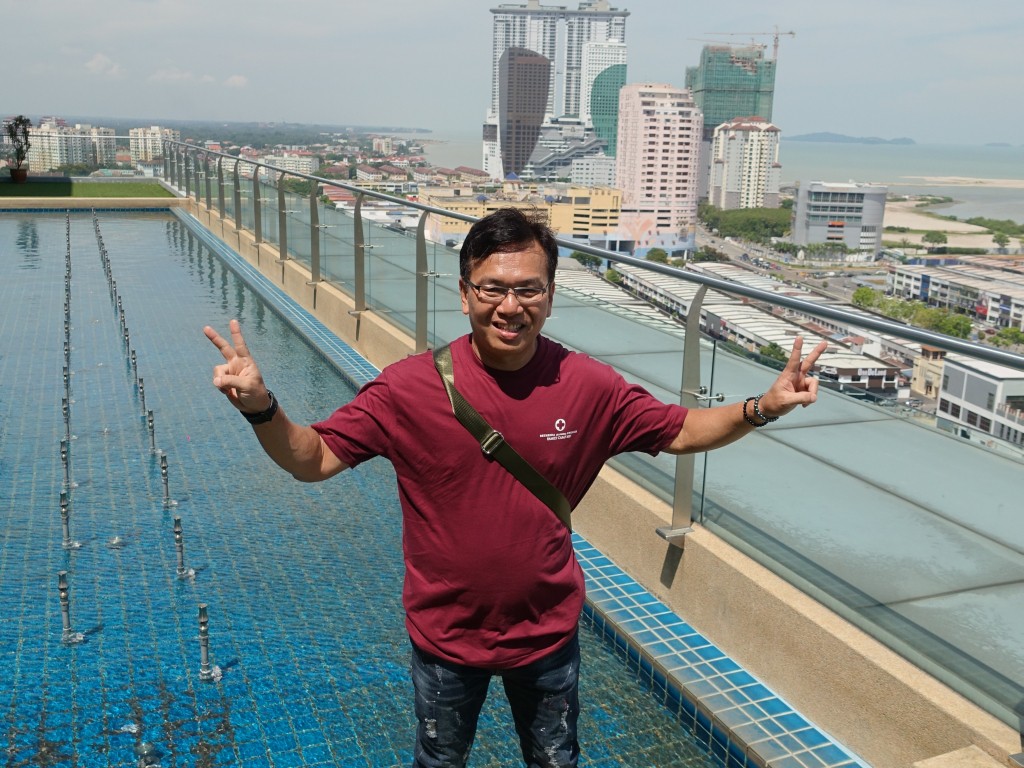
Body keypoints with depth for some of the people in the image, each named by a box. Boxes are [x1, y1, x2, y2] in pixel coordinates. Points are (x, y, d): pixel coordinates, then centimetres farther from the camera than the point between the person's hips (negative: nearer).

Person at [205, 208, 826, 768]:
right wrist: (261, 407, -35)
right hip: (447, 634, -1)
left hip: (549, 631, 1)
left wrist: (762, 409, -18)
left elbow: (681, 432, -3)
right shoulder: (411, 387, -20)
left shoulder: (589, 386, -15)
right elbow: (314, 460, -16)